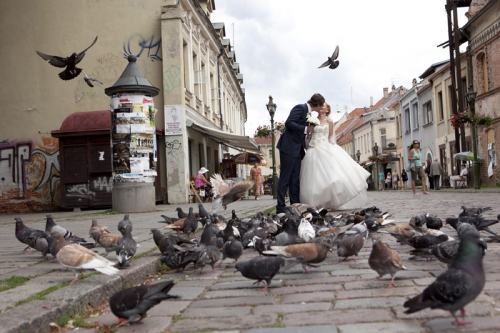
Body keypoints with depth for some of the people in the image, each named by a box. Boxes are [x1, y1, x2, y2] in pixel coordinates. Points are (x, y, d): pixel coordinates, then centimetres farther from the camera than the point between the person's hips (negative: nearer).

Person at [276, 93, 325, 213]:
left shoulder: (307, 112, 16)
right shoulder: (300, 108, -11)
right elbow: (288, 123, -21)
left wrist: (304, 149, 19)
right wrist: (305, 129, -22)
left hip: (297, 149, 9)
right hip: (289, 147, -9)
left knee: (295, 179, 8)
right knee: (285, 178, -6)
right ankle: (280, 207, -3)